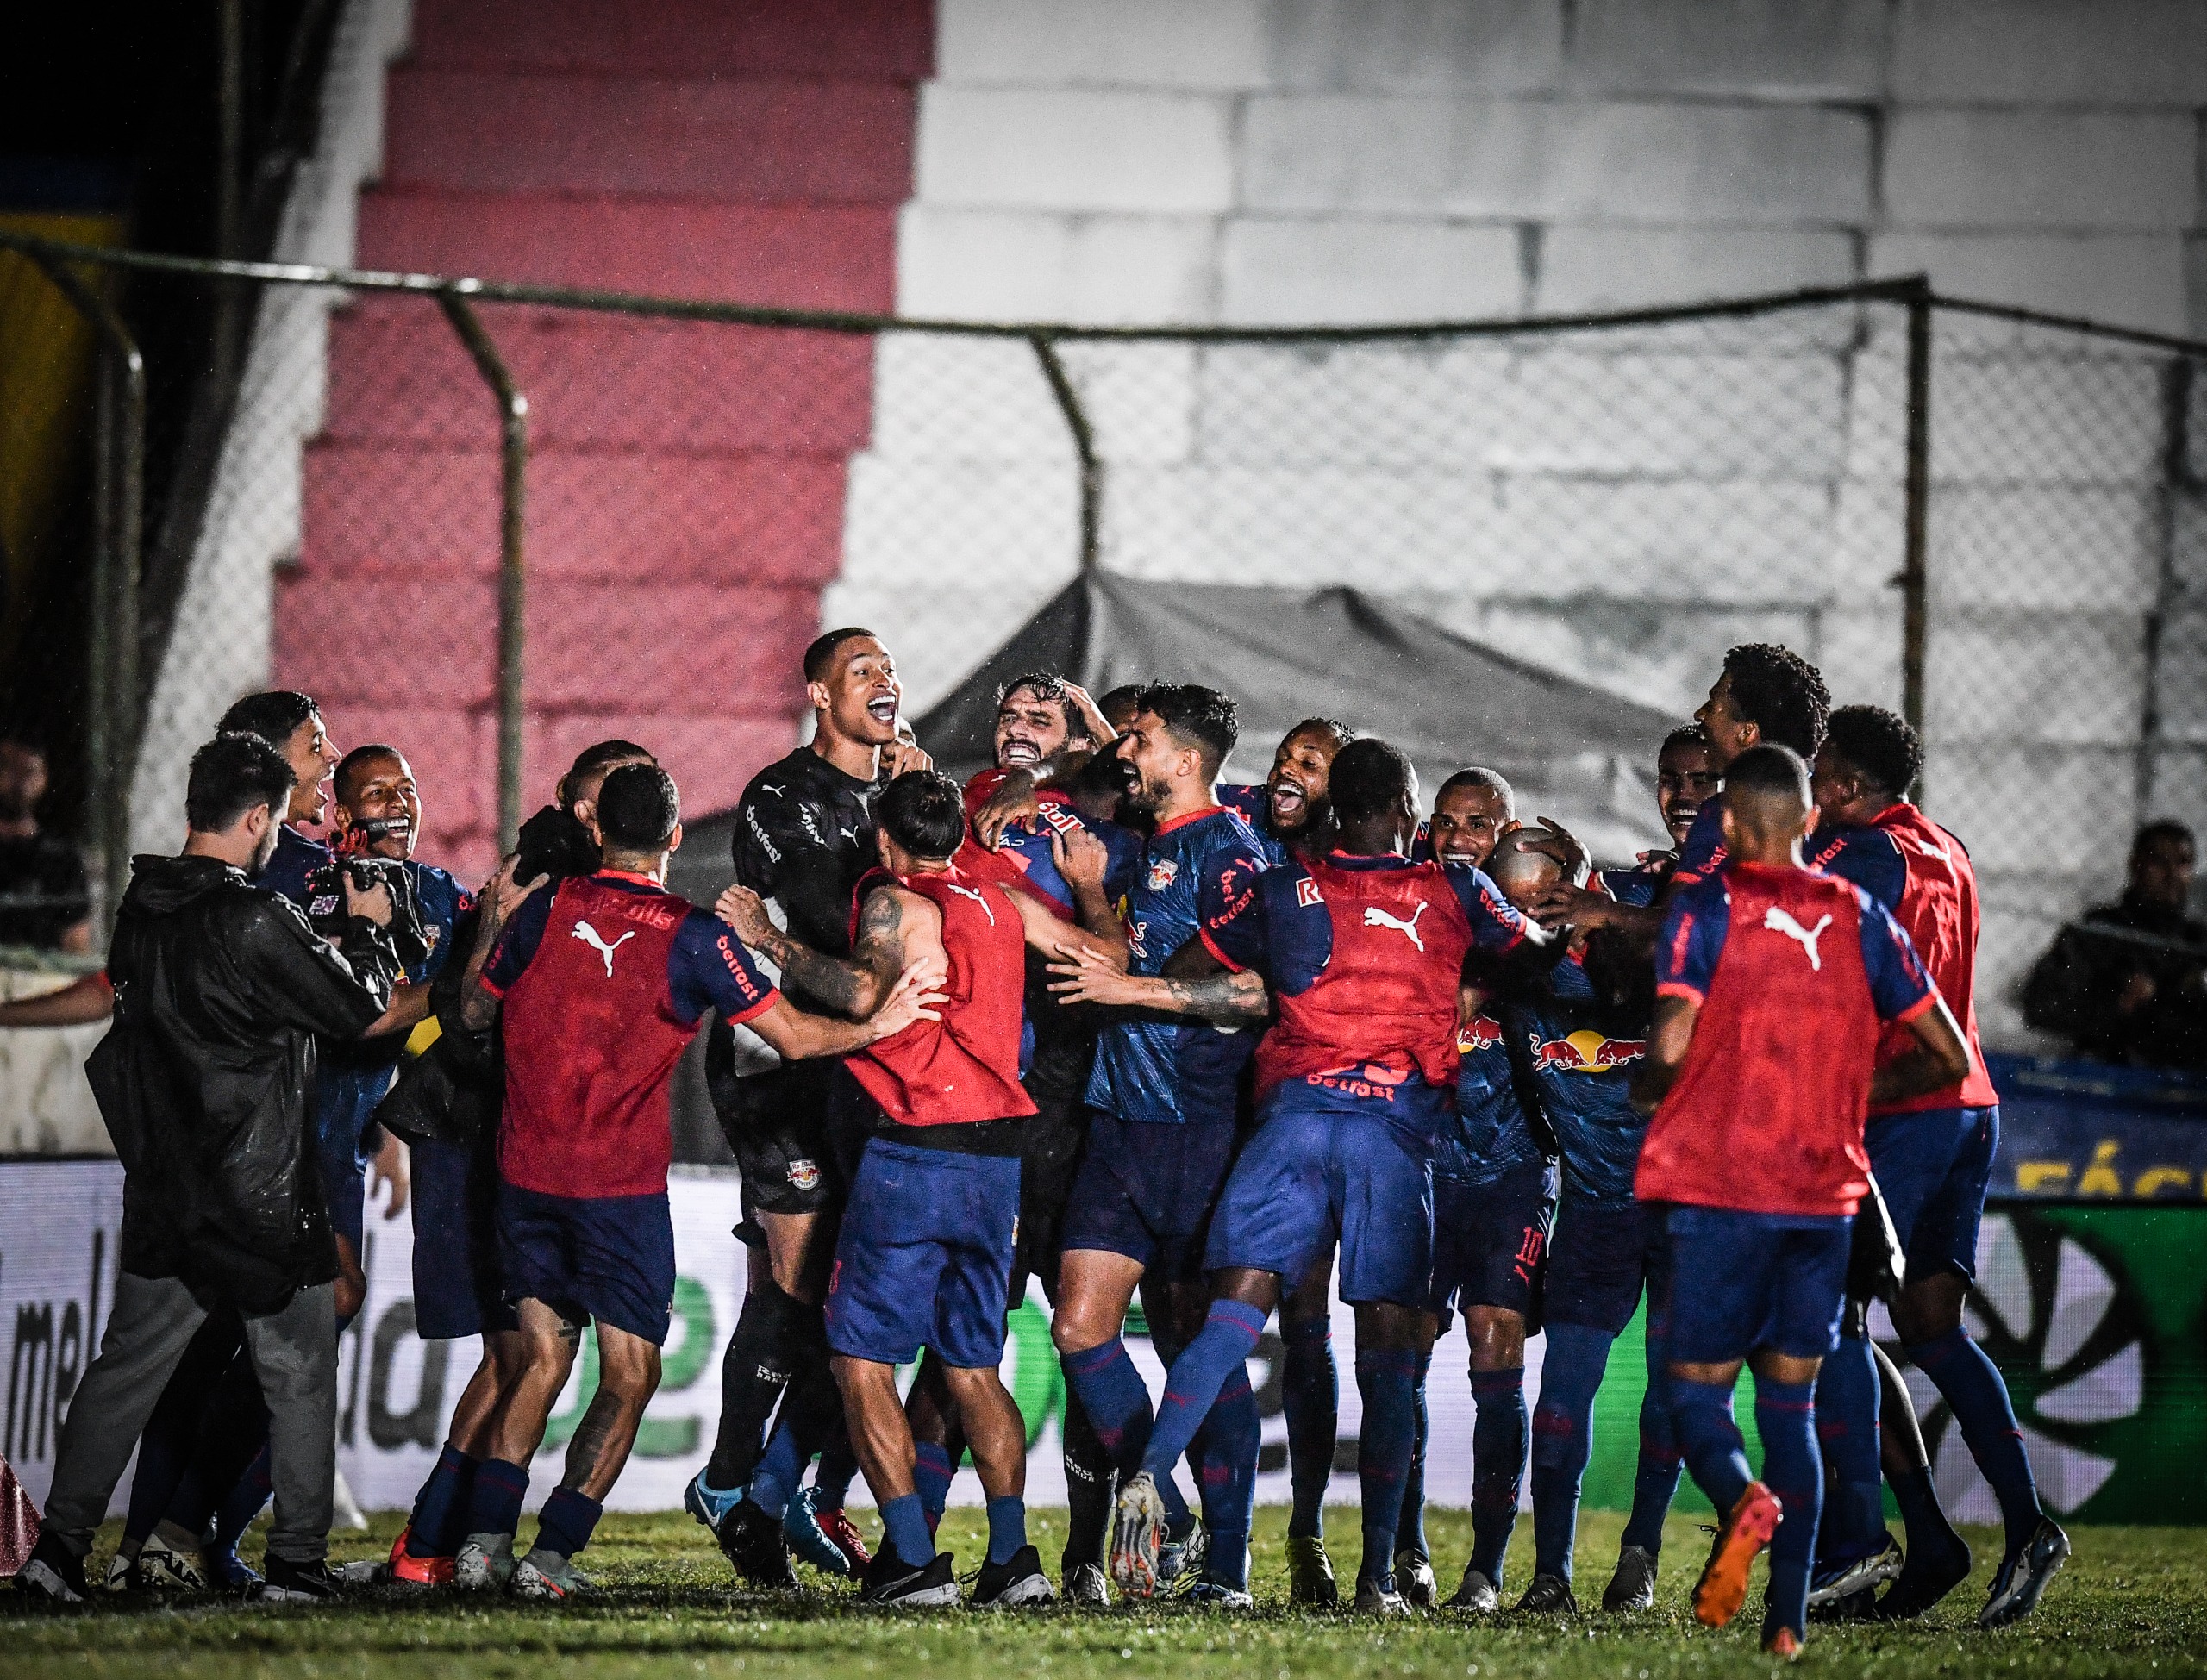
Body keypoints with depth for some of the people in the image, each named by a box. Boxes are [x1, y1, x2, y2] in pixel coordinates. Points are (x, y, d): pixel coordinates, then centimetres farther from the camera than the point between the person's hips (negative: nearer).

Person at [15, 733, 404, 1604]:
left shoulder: (141, 910, 3)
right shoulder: (256, 922, -19)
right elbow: (358, 1009, -14)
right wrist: (367, 930, 7)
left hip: (164, 1189, 6)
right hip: (269, 1194, -6)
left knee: (127, 1366, 11)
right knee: (299, 1375, 7)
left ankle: (60, 1544, 7)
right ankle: (297, 1560, 8)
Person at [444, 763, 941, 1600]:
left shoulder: (545, 909, 1)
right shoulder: (693, 936, -8)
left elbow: (476, 1012, 14)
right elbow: (793, 1035, -5)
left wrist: (492, 929, 32)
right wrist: (876, 1027, 10)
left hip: (526, 1175, 4)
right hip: (622, 1185, -4)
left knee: (542, 1357, 15)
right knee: (628, 1376, 5)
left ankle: (484, 1536, 4)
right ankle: (551, 1553, -4)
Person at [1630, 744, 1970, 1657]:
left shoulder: (1706, 907, -4)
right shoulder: (1860, 917, 7)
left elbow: (1672, 1049, -16)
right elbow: (1949, 1057, 9)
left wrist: (1641, 1093, 6)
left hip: (1717, 1191, -3)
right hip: (1824, 1196, 3)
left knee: (1697, 1393, 5)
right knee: (1791, 1404, 12)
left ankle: (1743, 1499, -29)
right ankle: (1788, 1620, 1)